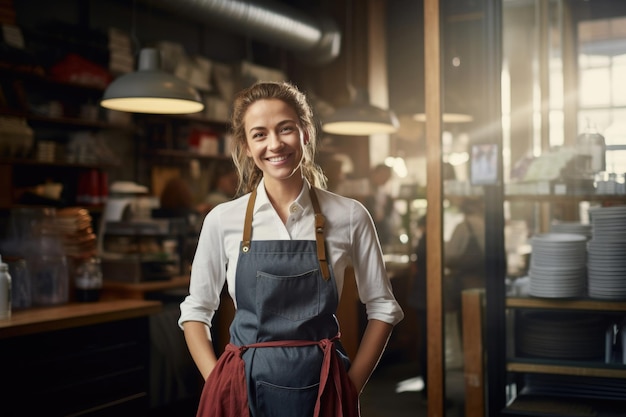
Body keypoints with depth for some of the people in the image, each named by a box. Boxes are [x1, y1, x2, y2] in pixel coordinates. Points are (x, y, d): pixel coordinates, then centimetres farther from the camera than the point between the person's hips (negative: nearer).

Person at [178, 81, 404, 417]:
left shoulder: (349, 216, -5)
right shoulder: (223, 220, -3)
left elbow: (382, 307, 3)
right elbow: (195, 312, 5)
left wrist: (351, 387, -3)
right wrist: (220, 386, -4)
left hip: (321, 388, 0)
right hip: (244, 388, 1)